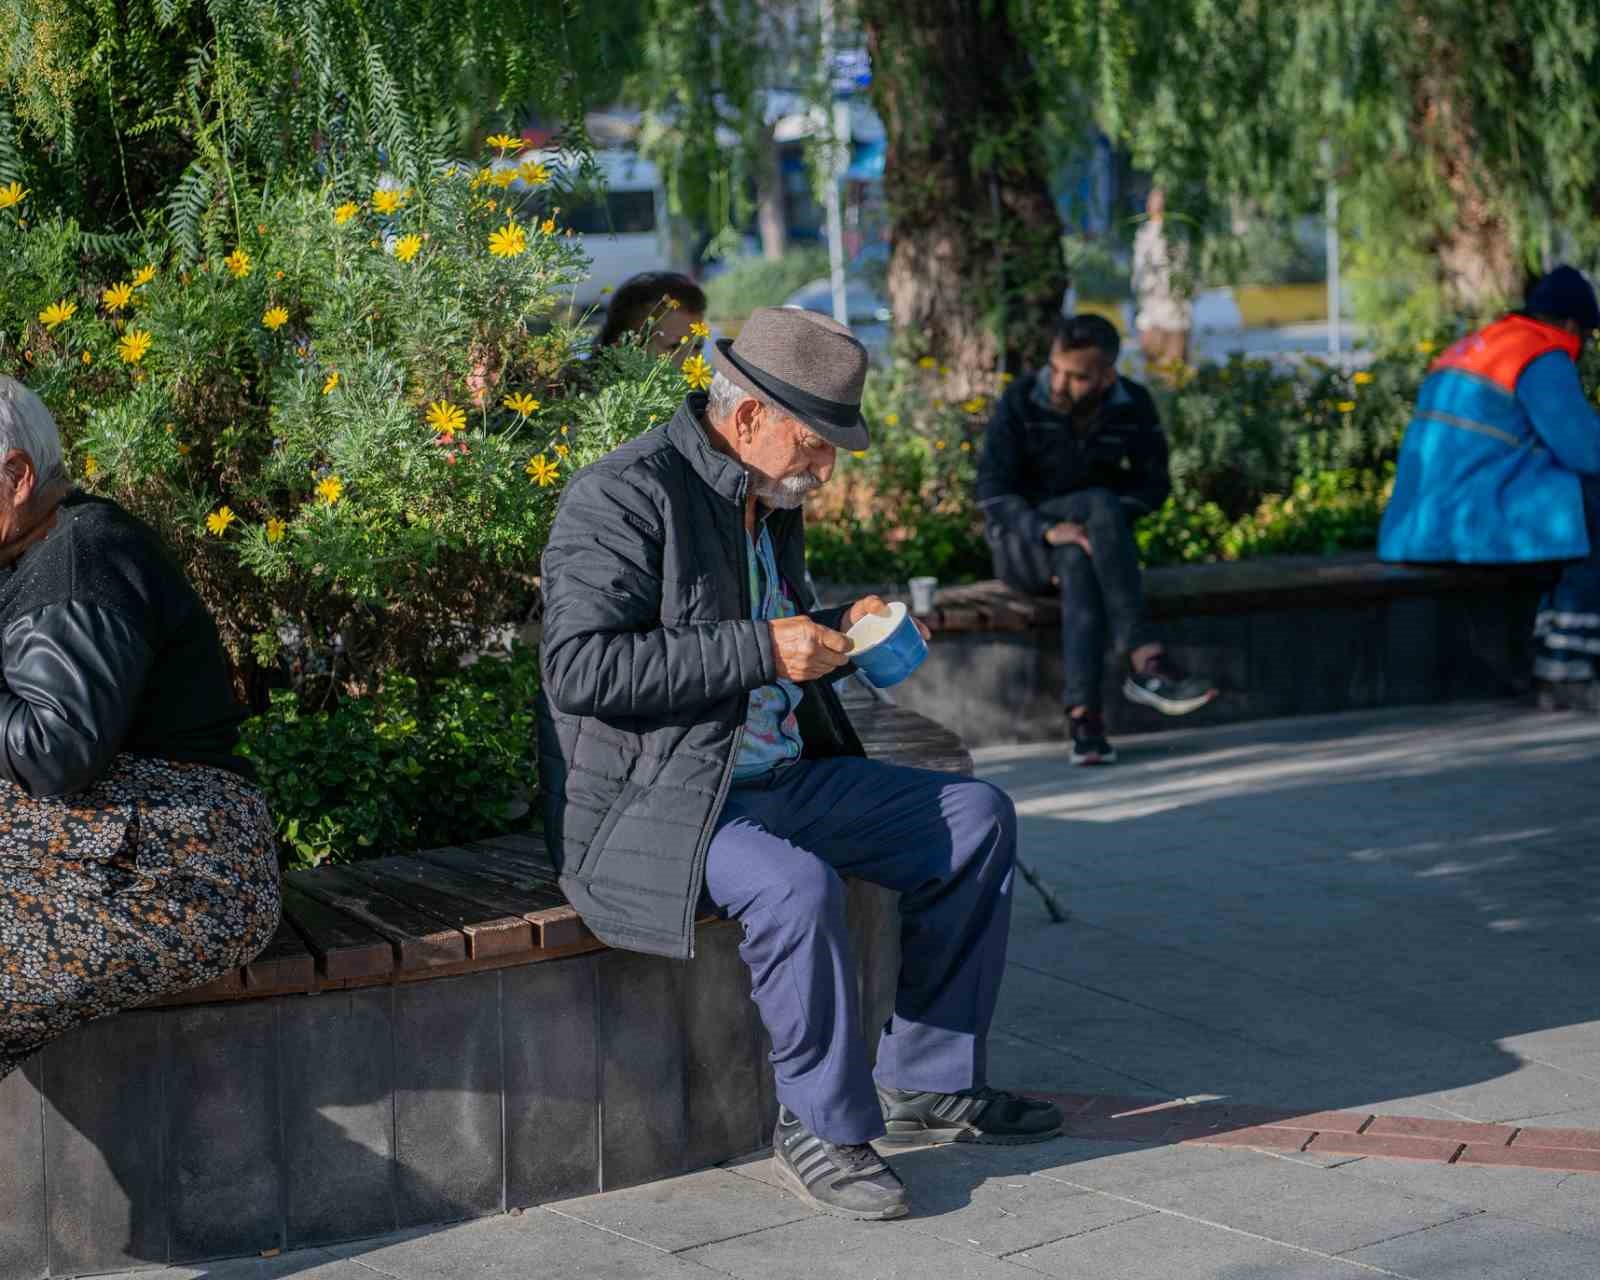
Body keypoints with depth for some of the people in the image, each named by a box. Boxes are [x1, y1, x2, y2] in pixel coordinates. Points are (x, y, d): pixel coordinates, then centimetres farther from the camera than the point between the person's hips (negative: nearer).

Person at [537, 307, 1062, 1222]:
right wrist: (762, 652, -26)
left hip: (778, 779, 9)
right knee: (797, 885, -36)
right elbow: (580, 668, -26)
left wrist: (836, 636, 4)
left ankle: (927, 1080, 11)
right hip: (650, 806, -9)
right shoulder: (625, 496, -16)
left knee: (976, 818, 5)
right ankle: (826, 1128, -15)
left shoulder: (771, 499, 13)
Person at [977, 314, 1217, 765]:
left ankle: (1082, 714, -45)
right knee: (1100, 505, -34)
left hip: (1088, 541, 2)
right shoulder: (1021, 402, -15)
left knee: (1078, 564, -37)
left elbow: (1153, 485, 1)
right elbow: (992, 490, -17)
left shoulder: (1134, 406, -7)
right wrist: (1049, 530, -35)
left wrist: (1089, 530, -17)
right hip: (1023, 541, -2)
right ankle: (1145, 660, -40)